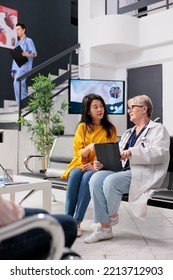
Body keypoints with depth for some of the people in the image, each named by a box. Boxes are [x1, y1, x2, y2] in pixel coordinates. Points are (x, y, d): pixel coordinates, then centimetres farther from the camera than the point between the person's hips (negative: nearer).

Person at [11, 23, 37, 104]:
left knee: (17, 83, -21)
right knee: (21, 85, 4)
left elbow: (35, 54, -4)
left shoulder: (28, 41, 3)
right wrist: (13, 70, 16)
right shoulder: (17, 43, 24)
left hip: (24, 66, -7)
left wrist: (27, 55, -26)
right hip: (17, 67, 7)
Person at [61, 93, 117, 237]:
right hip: (81, 163, 1)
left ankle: (77, 222, -32)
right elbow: (78, 152, 2)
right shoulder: (82, 127, 5)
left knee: (87, 177, -34)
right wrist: (89, 147, -22)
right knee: (74, 175, -33)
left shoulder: (110, 129, 5)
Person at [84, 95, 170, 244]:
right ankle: (104, 228, -18)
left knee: (111, 180, -32)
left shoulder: (158, 129, 8)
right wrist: (103, 163, 2)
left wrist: (132, 152, -22)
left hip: (143, 173, -7)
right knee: (96, 178, -22)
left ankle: (112, 216, -3)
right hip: (124, 170, 7)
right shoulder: (128, 133, 30)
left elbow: (160, 153, -12)